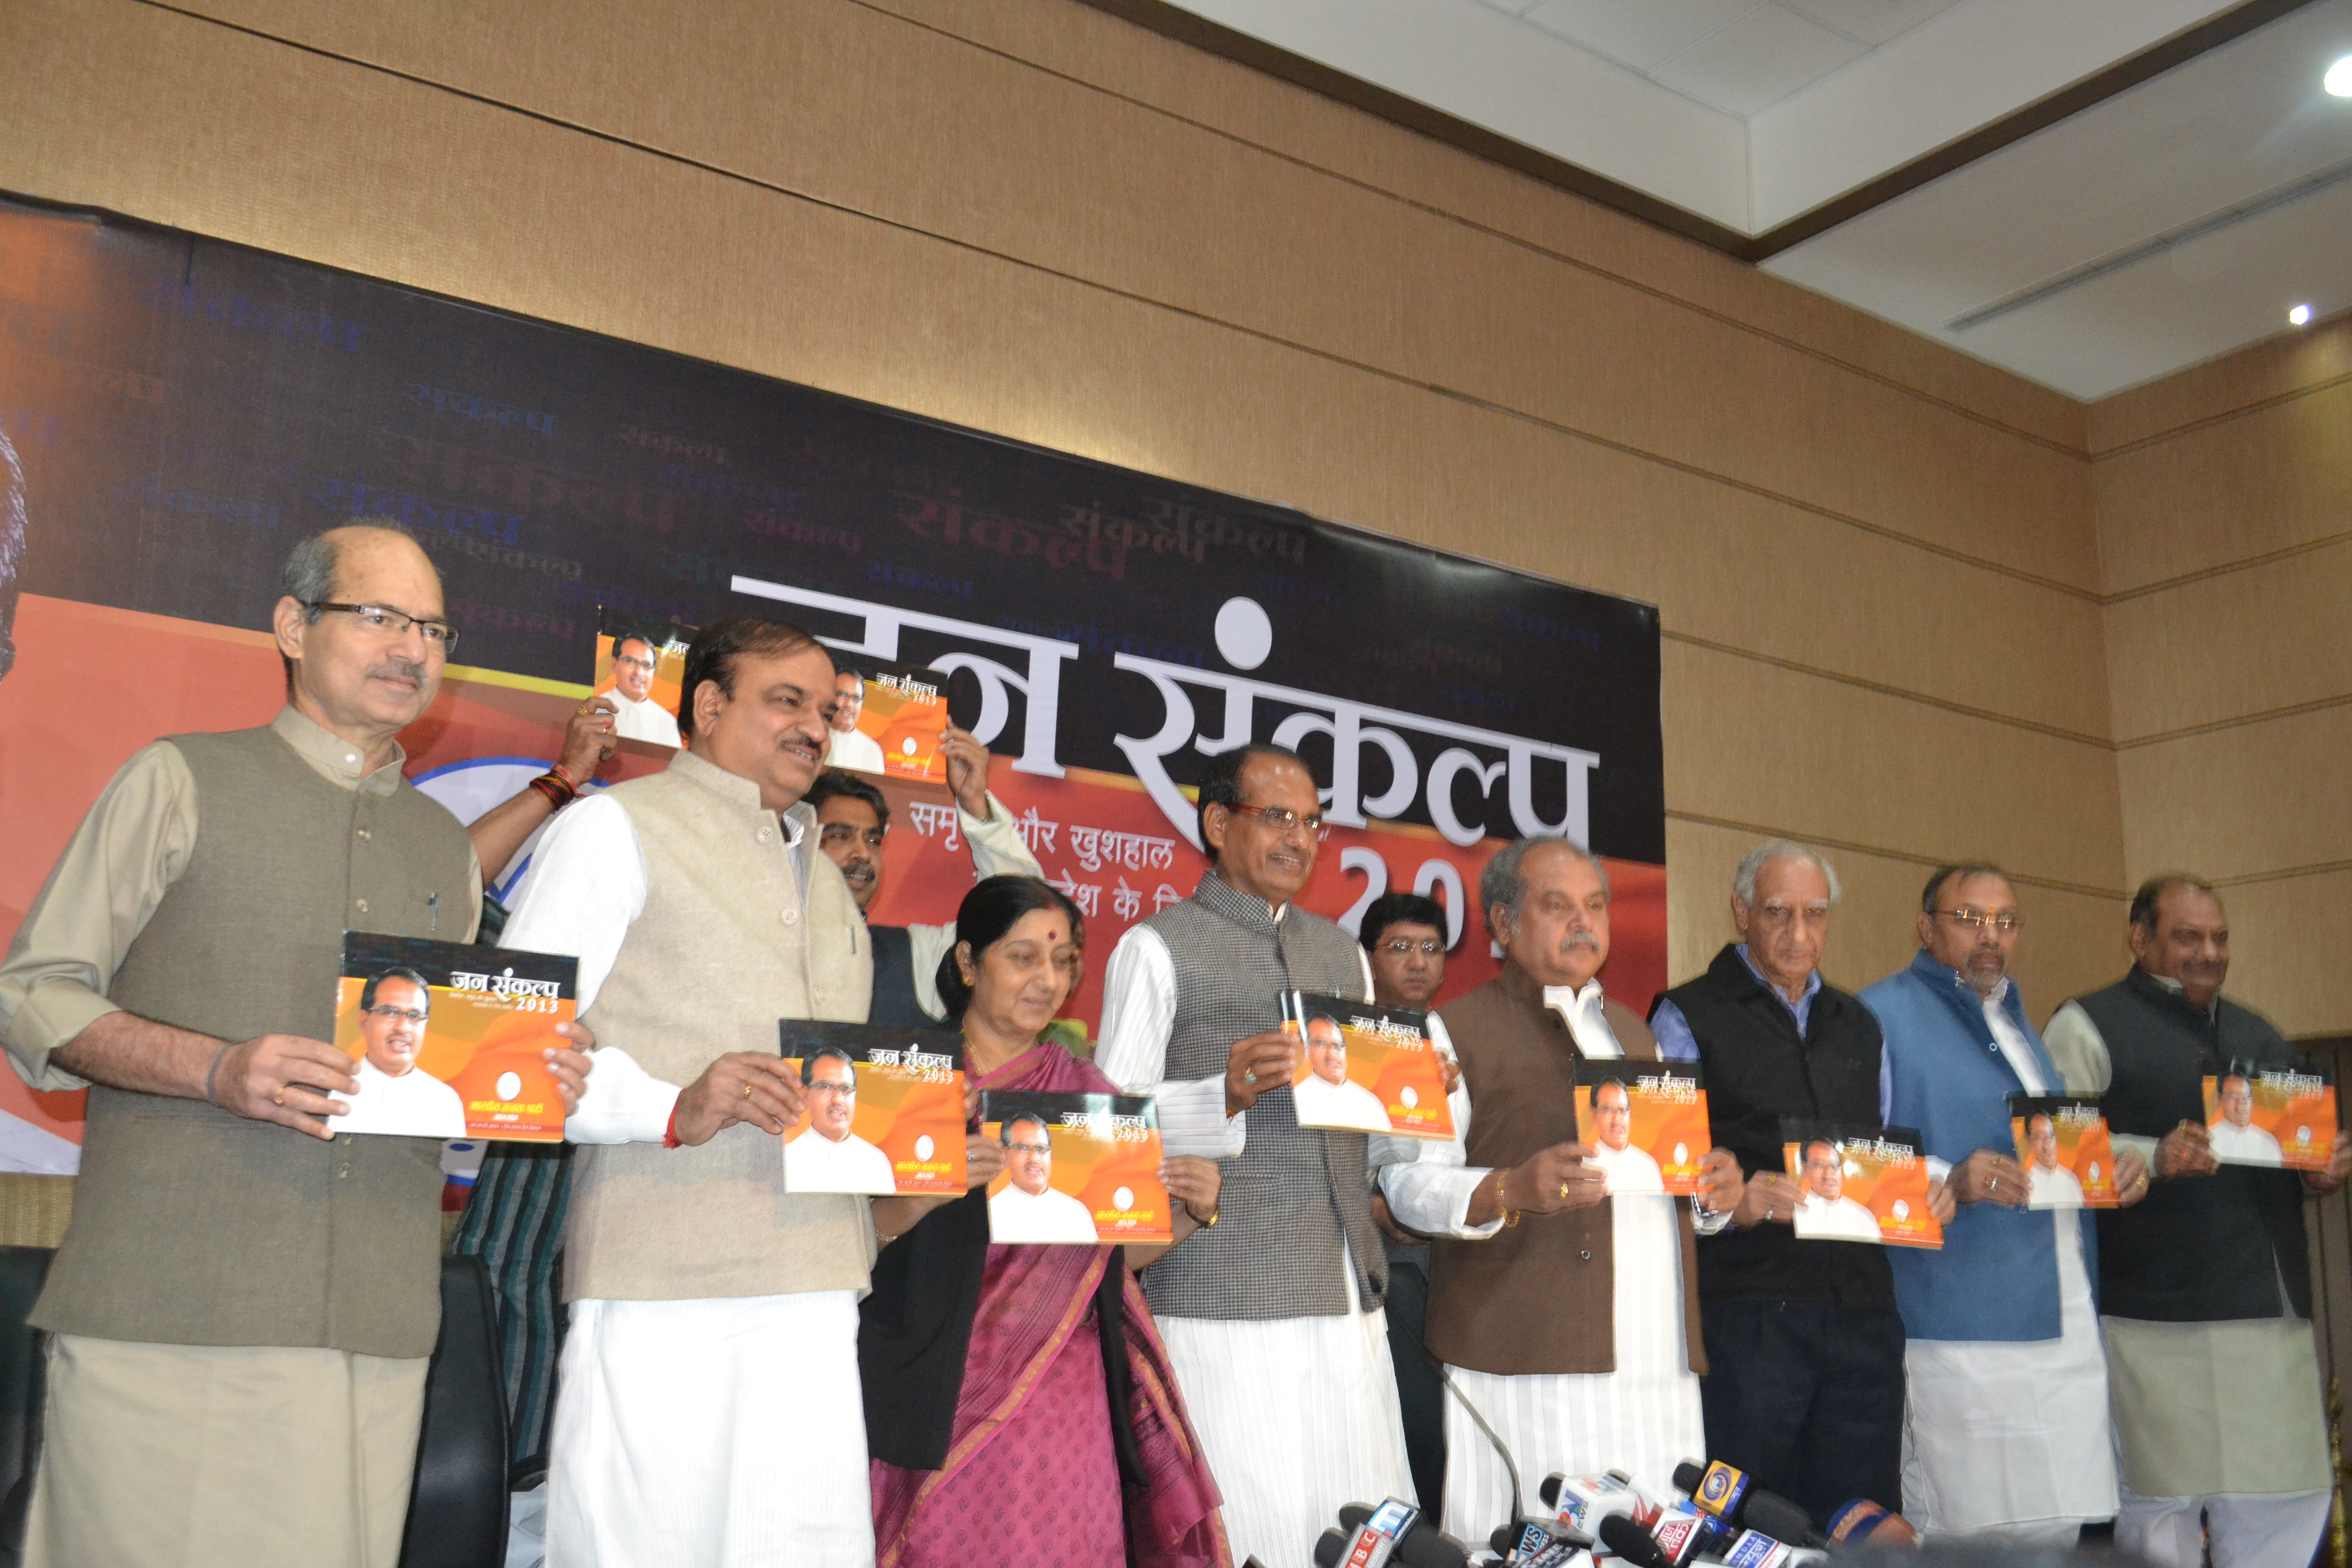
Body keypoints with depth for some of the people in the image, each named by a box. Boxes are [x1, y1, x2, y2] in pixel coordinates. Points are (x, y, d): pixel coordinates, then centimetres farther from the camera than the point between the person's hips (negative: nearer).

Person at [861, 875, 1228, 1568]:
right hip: (937, 1386, -2)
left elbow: (1114, 1252, 11)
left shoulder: (1086, 1094, 10)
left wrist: (1192, 1211, -7)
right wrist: (930, 1190, -25)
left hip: (1056, 1391, 2)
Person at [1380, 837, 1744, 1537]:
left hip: (1660, 1358, 6)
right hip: (1527, 1357, -6)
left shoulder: (1632, 1030, 24)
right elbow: (1407, 1180, -8)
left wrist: (1716, 1192, 6)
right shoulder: (1457, 1032, 1)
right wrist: (1511, 1190, -25)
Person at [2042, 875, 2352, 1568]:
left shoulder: (2259, 1035, 23)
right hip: (2157, 1315, -6)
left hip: (2273, 1305, 7)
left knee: (2284, 1503, 8)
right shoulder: (2087, 1027, 0)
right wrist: (2154, 1157, -24)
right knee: (2161, 1503, -1)